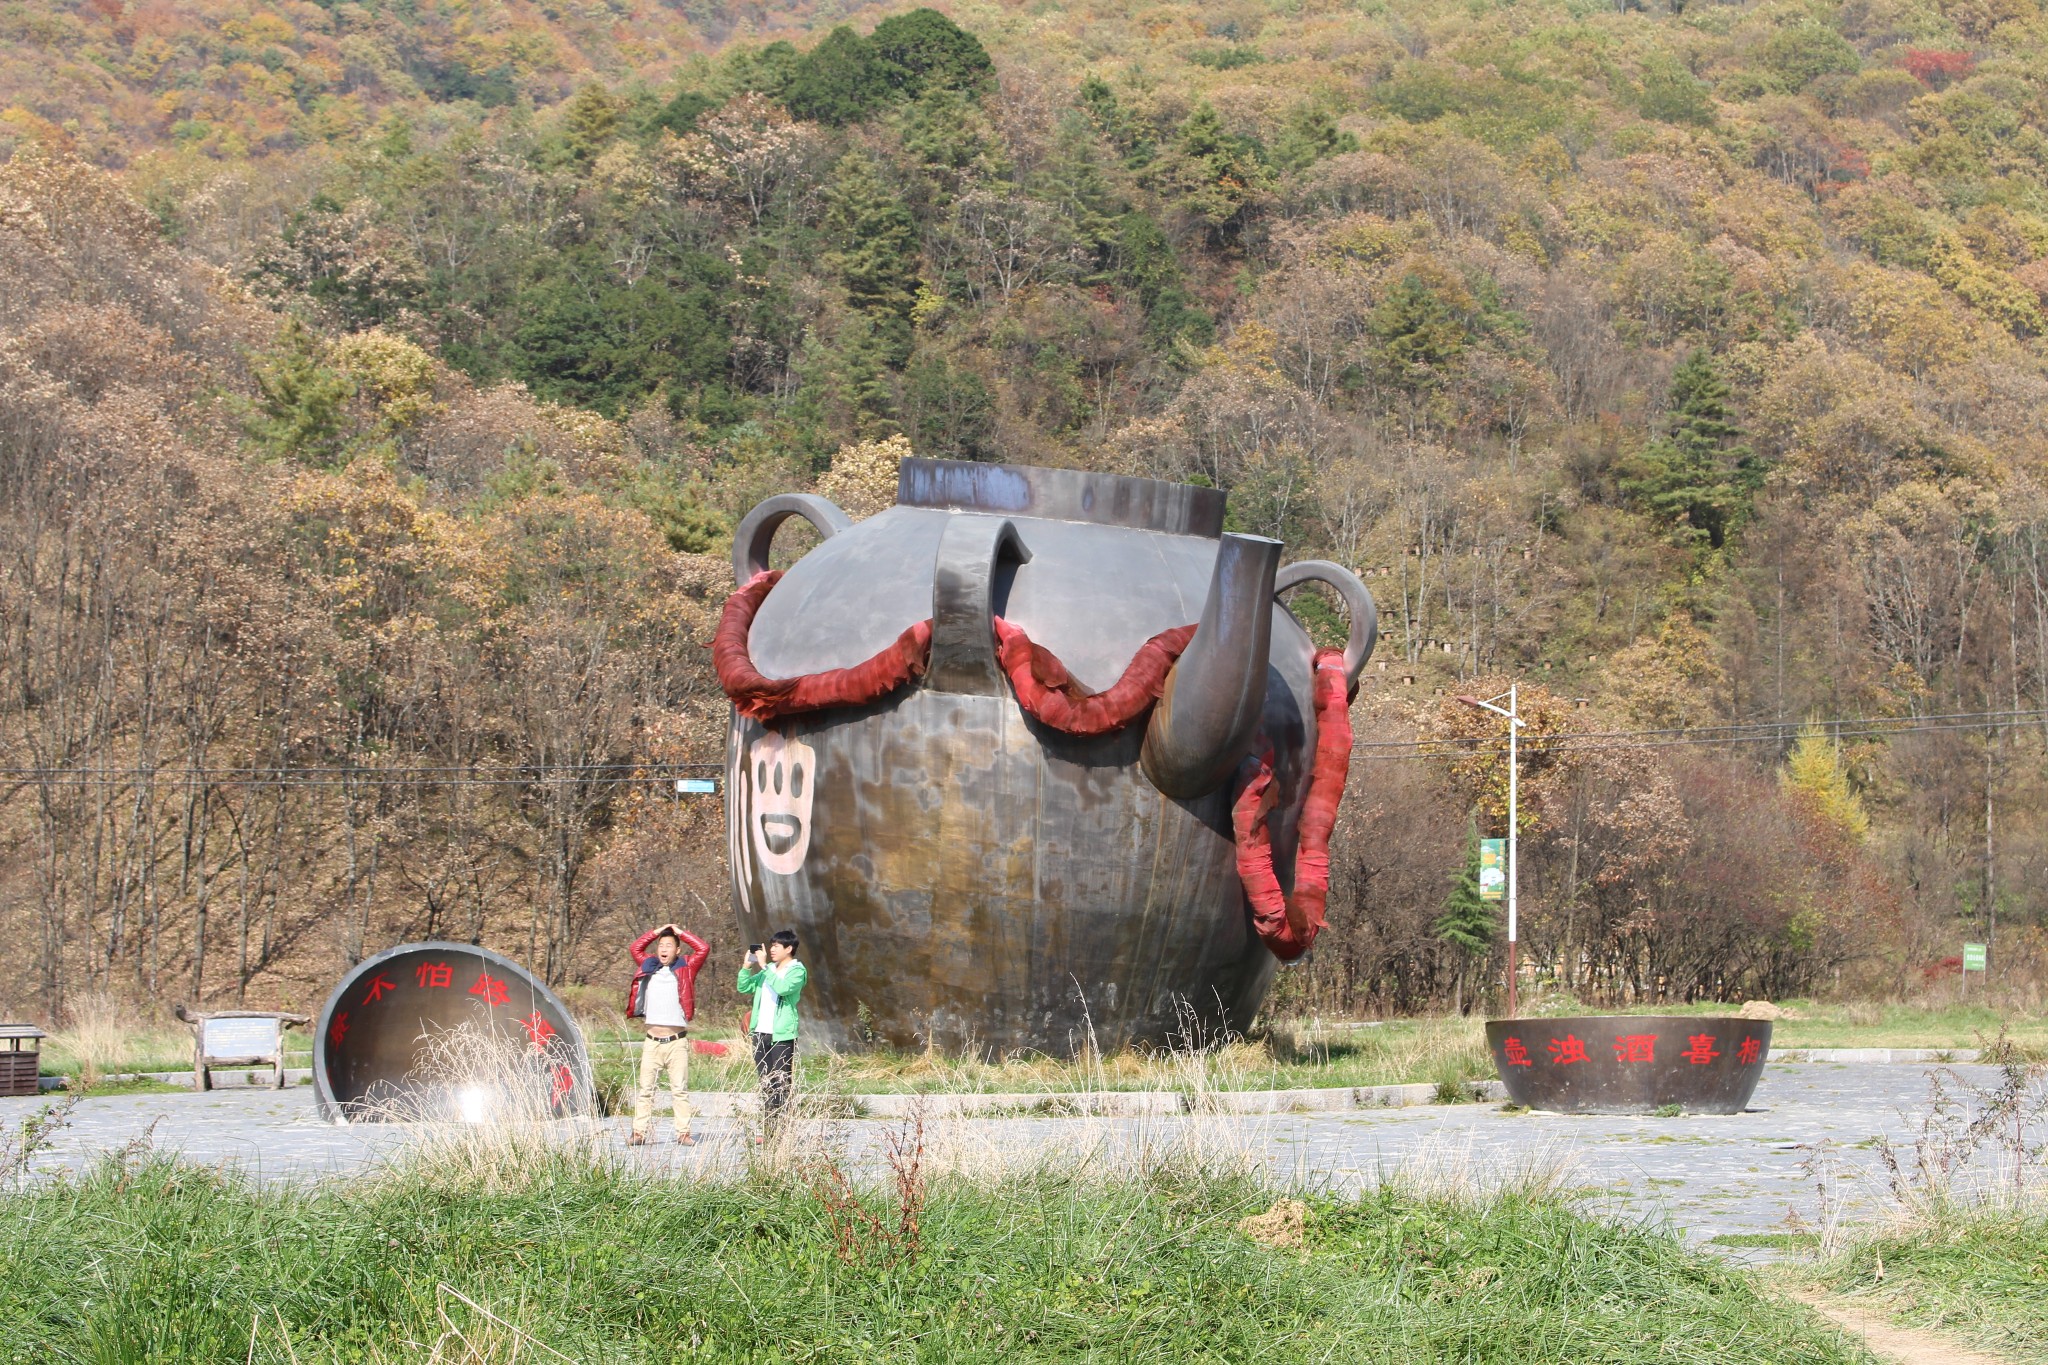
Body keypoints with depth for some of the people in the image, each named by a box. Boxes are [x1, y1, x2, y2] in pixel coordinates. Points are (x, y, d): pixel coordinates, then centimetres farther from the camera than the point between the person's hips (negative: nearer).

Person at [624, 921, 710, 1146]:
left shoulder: (685, 969, 6)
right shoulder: (648, 968, 14)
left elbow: (703, 949, -1)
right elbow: (635, 948, 22)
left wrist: (681, 933, 8)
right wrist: (657, 932, 17)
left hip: (677, 1041, -2)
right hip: (652, 1041, 2)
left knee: (680, 1089, -1)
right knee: (645, 1089, 0)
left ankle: (683, 1133, -1)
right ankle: (639, 1132, 0)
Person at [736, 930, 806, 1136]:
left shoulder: (797, 970, -4)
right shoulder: (768, 970, 17)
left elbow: (782, 988, -22)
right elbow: (744, 988, 17)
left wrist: (763, 966, -17)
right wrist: (747, 966, 3)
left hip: (782, 1035, -7)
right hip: (760, 1033, 7)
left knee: (781, 1085, -7)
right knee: (766, 1084, 8)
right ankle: (770, 1130, 11)